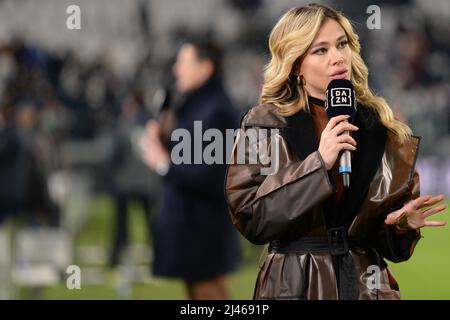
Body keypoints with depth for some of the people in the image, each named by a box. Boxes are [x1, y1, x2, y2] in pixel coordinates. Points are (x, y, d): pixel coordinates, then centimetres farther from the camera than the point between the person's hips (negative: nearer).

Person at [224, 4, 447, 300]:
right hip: (295, 285, -3)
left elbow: (389, 242, 11)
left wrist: (402, 223, -12)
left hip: (368, 284, 3)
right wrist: (318, 164, -19)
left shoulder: (382, 127, 5)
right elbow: (249, 219, -13)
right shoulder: (265, 124, -5)